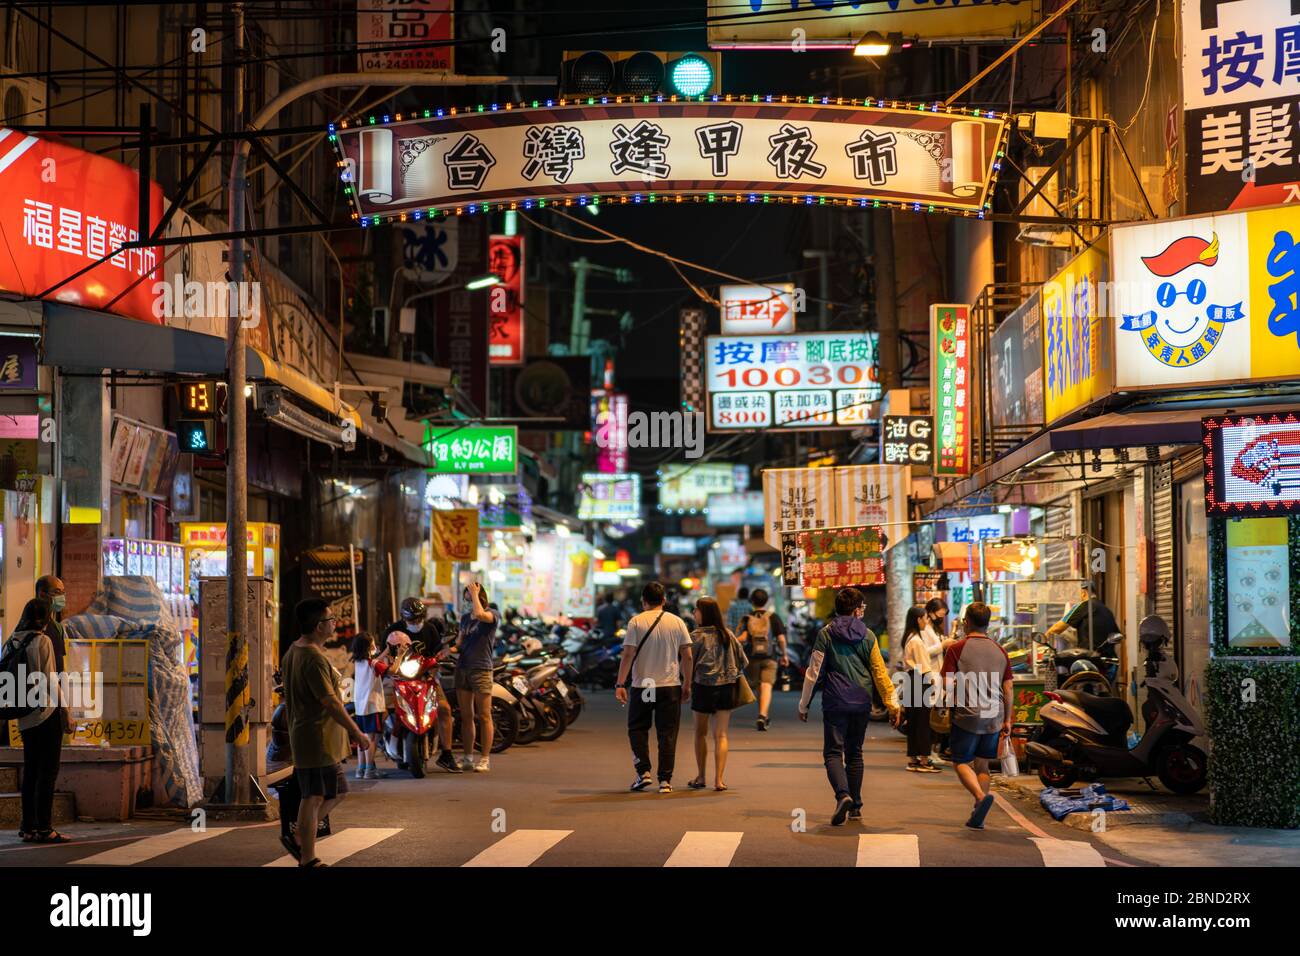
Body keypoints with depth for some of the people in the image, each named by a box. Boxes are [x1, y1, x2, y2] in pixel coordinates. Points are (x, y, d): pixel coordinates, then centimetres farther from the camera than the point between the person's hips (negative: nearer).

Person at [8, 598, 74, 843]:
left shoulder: (14, 641, 8)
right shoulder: (42, 641, -12)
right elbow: (50, 681, -14)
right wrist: (66, 713, -9)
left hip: (25, 716, 7)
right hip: (46, 712, -7)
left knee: (31, 770, 12)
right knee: (48, 770, -4)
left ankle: (28, 827, 13)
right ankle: (44, 828, -7)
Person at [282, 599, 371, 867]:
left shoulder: (293, 651, 11)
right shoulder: (314, 658, -21)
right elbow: (330, 702, -23)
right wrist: (357, 733, -17)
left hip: (303, 733, 10)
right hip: (317, 739, -10)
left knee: (335, 792, 17)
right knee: (313, 798, -2)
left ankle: (299, 839, 18)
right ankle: (308, 859, 4)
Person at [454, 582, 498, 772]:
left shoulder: (493, 614, -3)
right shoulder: (465, 617, 18)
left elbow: (480, 614, -25)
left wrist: (475, 594, -12)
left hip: (481, 669, -7)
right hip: (462, 669, 7)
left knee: (484, 717, -4)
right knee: (466, 717, 8)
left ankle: (484, 760, -2)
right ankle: (467, 759, 13)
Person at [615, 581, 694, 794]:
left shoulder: (636, 622, -5)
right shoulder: (677, 622, 3)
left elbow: (628, 655, -11)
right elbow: (687, 656, 2)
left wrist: (620, 684, -9)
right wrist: (687, 684, 10)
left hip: (642, 686, -2)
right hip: (670, 686, 2)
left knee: (637, 729, 13)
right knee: (667, 733, 5)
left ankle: (644, 772, 1)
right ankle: (665, 780, 2)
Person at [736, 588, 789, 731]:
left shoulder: (746, 619, 2)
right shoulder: (773, 618, 1)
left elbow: (740, 638, -13)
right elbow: (781, 639, -2)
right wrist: (784, 655, 8)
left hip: (752, 657, 2)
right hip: (770, 657, -2)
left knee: (759, 686, 17)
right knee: (766, 687, -8)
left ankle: (764, 716, 29)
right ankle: (762, 715, -26)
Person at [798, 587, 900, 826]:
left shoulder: (826, 634, -1)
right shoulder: (867, 636, 3)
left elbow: (814, 672, -1)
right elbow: (880, 673, 2)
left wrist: (803, 704, 6)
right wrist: (892, 703, 7)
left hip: (835, 703, -2)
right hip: (862, 704, 2)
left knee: (833, 752, -2)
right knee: (854, 753, 14)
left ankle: (843, 795, -26)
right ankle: (855, 806, 17)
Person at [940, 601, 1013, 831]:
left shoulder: (957, 649, -6)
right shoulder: (1000, 651, 8)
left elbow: (947, 685, -12)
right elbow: (1007, 689, 9)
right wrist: (1007, 720, 15)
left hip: (967, 716, -4)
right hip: (993, 717, 4)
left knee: (962, 762, 4)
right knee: (982, 764, 14)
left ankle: (981, 796, -24)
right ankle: (978, 817, 10)